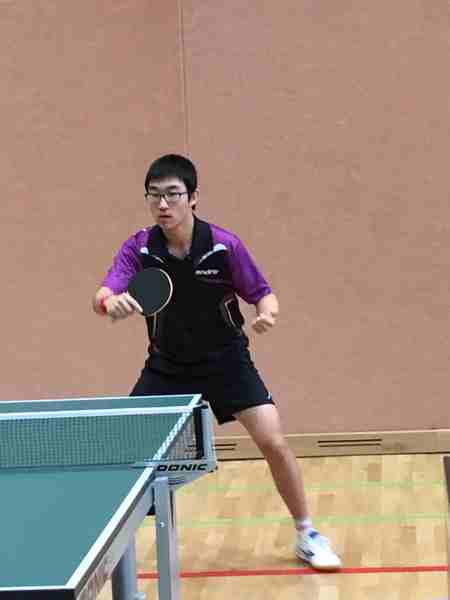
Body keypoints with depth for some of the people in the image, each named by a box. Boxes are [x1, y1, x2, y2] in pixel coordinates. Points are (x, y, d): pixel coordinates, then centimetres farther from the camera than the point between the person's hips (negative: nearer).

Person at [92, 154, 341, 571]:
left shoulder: (224, 245, -19)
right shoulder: (138, 249, -15)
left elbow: (262, 294, -9)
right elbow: (102, 297, -26)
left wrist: (267, 312, -33)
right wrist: (111, 303, -51)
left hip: (225, 360, -2)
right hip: (167, 365, 2)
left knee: (273, 442, -12)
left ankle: (306, 535, 8)